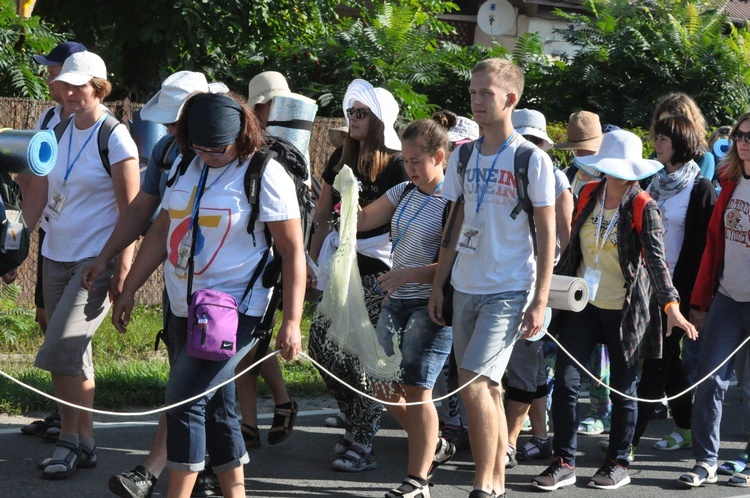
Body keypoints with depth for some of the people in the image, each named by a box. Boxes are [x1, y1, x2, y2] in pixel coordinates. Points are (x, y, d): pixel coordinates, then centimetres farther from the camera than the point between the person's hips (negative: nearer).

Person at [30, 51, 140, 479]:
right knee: (73, 356, 9)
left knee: (61, 352, -15)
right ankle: (82, 441, 17)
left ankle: (71, 442, -3)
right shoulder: (61, 131, 9)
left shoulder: (115, 139, -10)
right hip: (57, 255, 7)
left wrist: (123, 269, -15)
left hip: (95, 261, -7)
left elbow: (131, 209, -11)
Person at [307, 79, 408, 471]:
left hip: (376, 270, -6)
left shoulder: (395, 165, -8)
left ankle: (363, 444, 4)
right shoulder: (341, 158, 11)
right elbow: (322, 214, 18)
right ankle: (356, 423, 20)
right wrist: (314, 260, 13)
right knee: (321, 347, 2)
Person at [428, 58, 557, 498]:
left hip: (509, 291, -6)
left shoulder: (532, 160, -7)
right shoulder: (463, 157, 9)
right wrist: (439, 285, 10)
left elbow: (547, 234, -6)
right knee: (487, 388, 10)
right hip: (466, 288, 6)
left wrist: (540, 301, -10)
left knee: (473, 384, -16)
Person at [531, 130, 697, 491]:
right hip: (583, 303, 4)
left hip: (624, 309, -4)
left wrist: (671, 305, -30)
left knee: (623, 388, 7)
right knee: (565, 381, -2)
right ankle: (563, 463, 6)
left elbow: (656, 259, -19)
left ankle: (618, 463, 20)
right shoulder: (588, 195, 3)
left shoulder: (643, 208, -11)